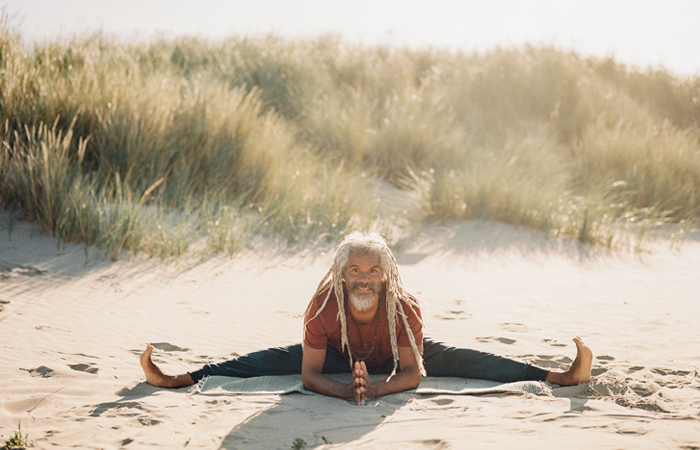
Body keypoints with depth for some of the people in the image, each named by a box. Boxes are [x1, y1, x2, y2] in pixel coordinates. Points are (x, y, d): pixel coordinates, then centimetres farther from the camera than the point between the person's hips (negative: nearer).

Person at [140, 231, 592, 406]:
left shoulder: (406, 306, -37)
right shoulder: (324, 305, -36)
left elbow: (412, 372, -34)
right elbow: (310, 373, -33)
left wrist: (375, 390, -52)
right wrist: (346, 391, -51)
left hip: (393, 359, 0)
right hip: (340, 355, 0)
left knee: (462, 359, -15)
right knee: (276, 358, -17)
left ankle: (560, 376, -14)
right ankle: (179, 378, -15)